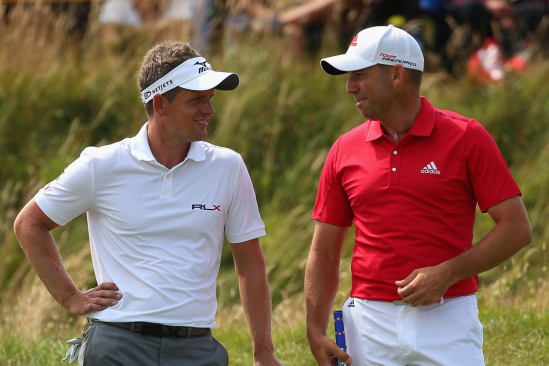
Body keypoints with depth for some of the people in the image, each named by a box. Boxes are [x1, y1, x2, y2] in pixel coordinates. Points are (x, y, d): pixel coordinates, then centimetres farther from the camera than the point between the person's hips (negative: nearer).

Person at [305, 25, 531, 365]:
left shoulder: (466, 138, -3)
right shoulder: (345, 151, 7)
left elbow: (516, 228, -5)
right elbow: (324, 251, 11)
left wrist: (447, 273, -14)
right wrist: (316, 331, 0)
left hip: (448, 323, -3)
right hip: (370, 325, 3)